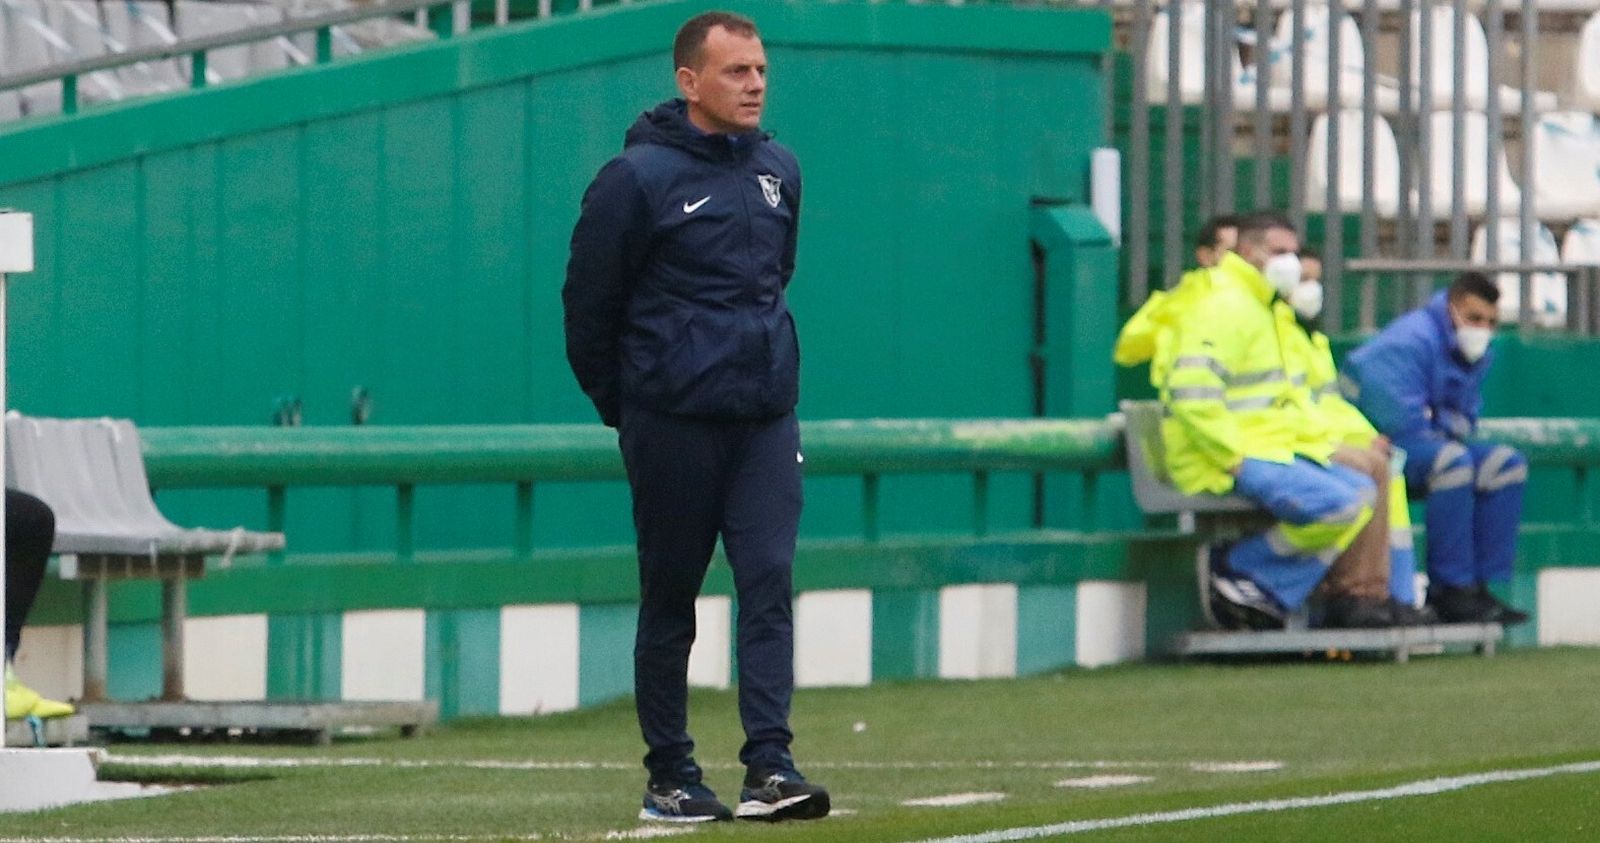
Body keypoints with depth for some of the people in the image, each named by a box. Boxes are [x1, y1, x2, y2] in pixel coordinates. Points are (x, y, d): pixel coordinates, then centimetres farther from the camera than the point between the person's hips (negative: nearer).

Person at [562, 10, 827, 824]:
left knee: (769, 582, -9)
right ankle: (670, 778, 12)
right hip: (673, 422, -4)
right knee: (669, 599, 5)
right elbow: (589, 303, -2)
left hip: (765, 418, 4)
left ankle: (769, 766, -14)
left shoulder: (779, 171, 8)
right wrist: (623, 408, 5)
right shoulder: (638, 177, -8)